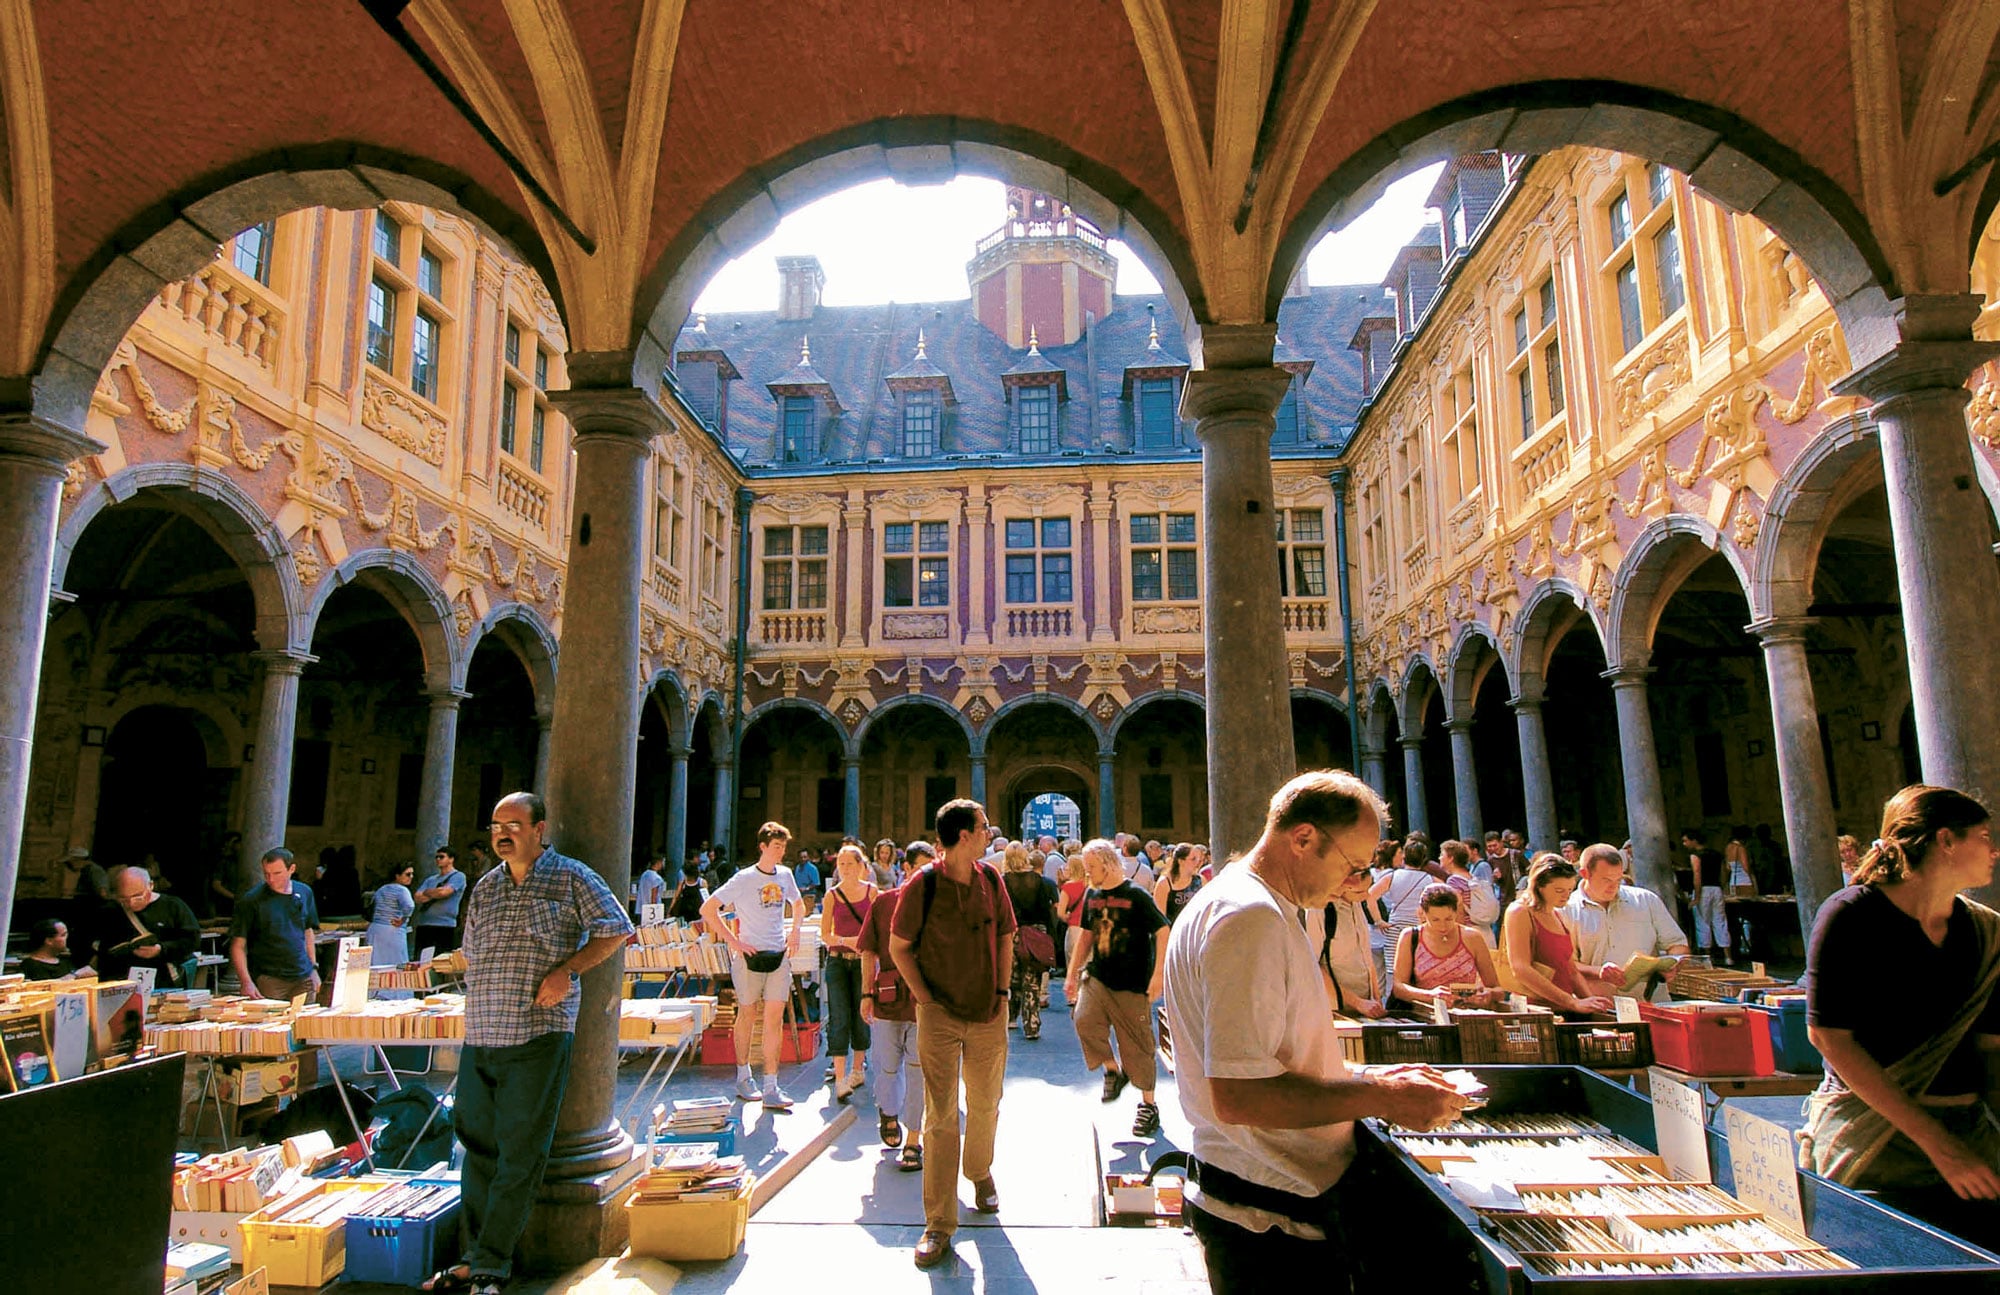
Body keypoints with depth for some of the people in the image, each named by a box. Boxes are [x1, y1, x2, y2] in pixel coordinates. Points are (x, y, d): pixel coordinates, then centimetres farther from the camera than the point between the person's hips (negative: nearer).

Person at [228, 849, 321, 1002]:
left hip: (303, 978, 4)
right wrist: (247, 982, -17)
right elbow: (238, 946, -7)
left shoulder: (305, 892, 7)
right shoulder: (251, 899, -7)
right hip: (269, 980, -4)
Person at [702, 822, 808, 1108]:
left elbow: (799, 905, 27)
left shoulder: (785, 875, 7)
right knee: (747, 1015, 10)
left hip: (779, 955, 4)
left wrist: (795, 931, 11)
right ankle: (743, 1077, 27)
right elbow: (707, 909, -9)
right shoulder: (744, 879, -8)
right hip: (750, 955, -3)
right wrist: (733, 941, -11)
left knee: (774, 1020, -2)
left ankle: (770, 1088, 0)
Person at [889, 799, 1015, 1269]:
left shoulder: (990, 879, 1)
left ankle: (980, 1172, 44)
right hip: (941, 1017, -4)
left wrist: (1003, 991, 4)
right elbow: (898, 947, -3)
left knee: (985, 1106, 16)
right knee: (940, 1116, -2)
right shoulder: (922, 886, -12)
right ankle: (939, 1224, 8)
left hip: (988, 1014, 4)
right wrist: (925, 998, -8)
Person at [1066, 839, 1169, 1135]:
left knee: (1137, 1045, 1)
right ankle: (1113, 1070, 9)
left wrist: (1158, 975, -20)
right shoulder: (1092, 895, 7)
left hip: (1132, 986, -5)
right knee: (1084, 1021, -18)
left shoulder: (1135, 896, -11)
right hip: (1097, 977, 5)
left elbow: (1162, 932, -13)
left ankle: (1148, 1104, 21)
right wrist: (1072, 974, 15)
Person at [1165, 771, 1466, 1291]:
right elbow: (1238, 1095, -29)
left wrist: (1366, 1080, 9)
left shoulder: (1260, 909, 12)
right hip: (1274, 1218, -10)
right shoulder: (1249, 918, -23)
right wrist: (1380, 1097, -20)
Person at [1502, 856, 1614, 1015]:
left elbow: (1572, 971, 20)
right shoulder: (1519, 912, -6)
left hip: (1563, 1011, 7)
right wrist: (1573, 1003, -19)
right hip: (1533, 1009, -7)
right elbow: (1521, 971, -16)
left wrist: (1591, 1001, 2)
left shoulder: (1561, 917, 17)